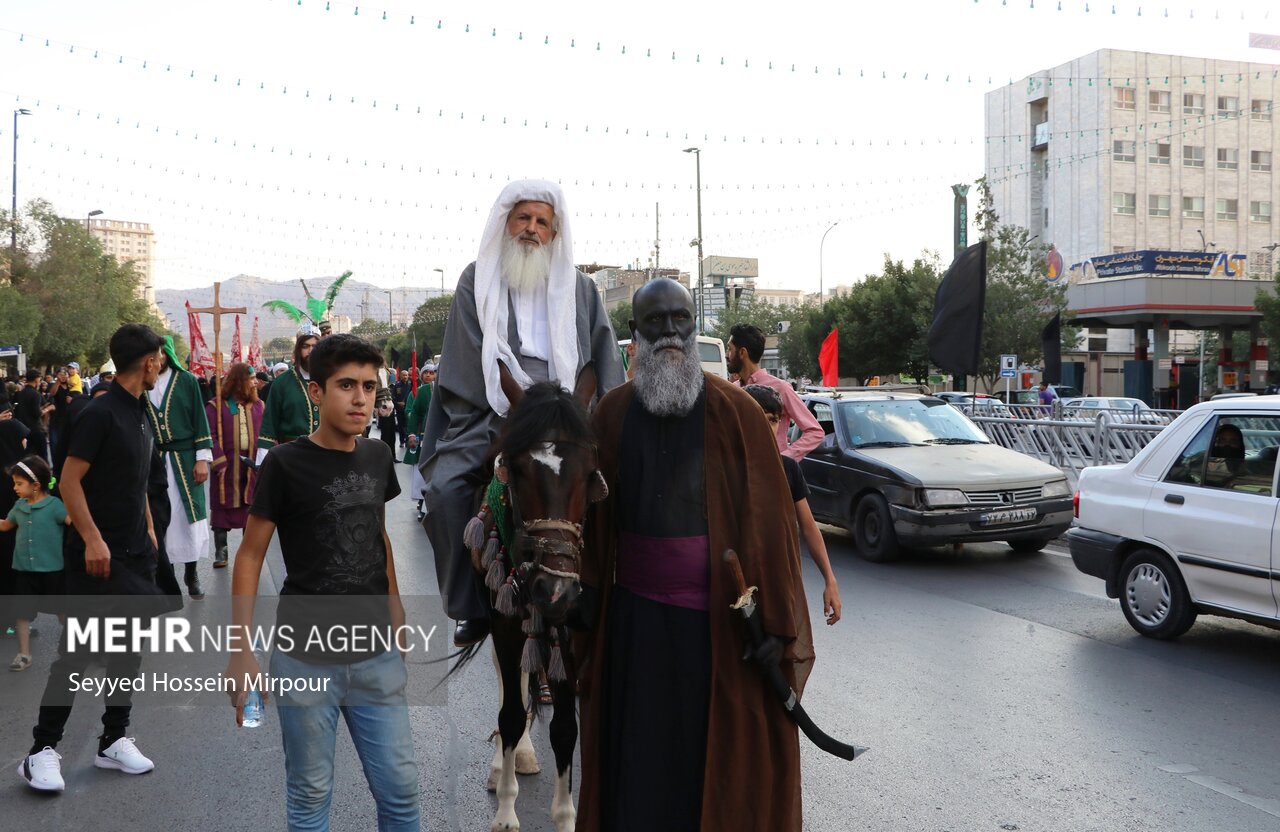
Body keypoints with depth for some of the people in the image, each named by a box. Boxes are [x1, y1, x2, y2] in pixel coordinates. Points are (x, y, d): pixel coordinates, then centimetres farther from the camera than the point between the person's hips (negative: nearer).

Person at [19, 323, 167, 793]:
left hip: (135, 555, 8)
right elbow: (69, 482, -17)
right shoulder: (101, 414, -15)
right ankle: (43, 749, 7)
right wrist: (92, 539, -21)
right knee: (78, 650, -3)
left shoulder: (140, 414, 11)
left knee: (129, 648, 10)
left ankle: (114, 740, 20)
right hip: (99, 555, -8)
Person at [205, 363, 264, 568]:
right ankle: (220, 552, 12)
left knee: (251, 508, 5)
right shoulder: (216, 407, -4)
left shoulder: (258, 406, 8)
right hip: (227, 466, -3)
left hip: (252, 465, 3)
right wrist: (219, 462, -16)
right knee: (223, 507, 3)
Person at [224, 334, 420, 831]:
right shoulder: (285, 464, -11)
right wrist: (241, 652, -12)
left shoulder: (378, 458, 4)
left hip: (377, 656, 4)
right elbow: (250, 556, -7)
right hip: (306, 659, -4)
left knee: (400, 790, 9)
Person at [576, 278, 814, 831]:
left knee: (724, 754, 6)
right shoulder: (612, 415, 5)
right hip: (636, 615, 3)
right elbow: (592, 518, 7)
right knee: (641, 752, 10)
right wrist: (585, 599, 3)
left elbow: (768, 518, -8)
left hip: (720, 618, -2)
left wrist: (774, 621, -11)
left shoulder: (734, 411, -5)